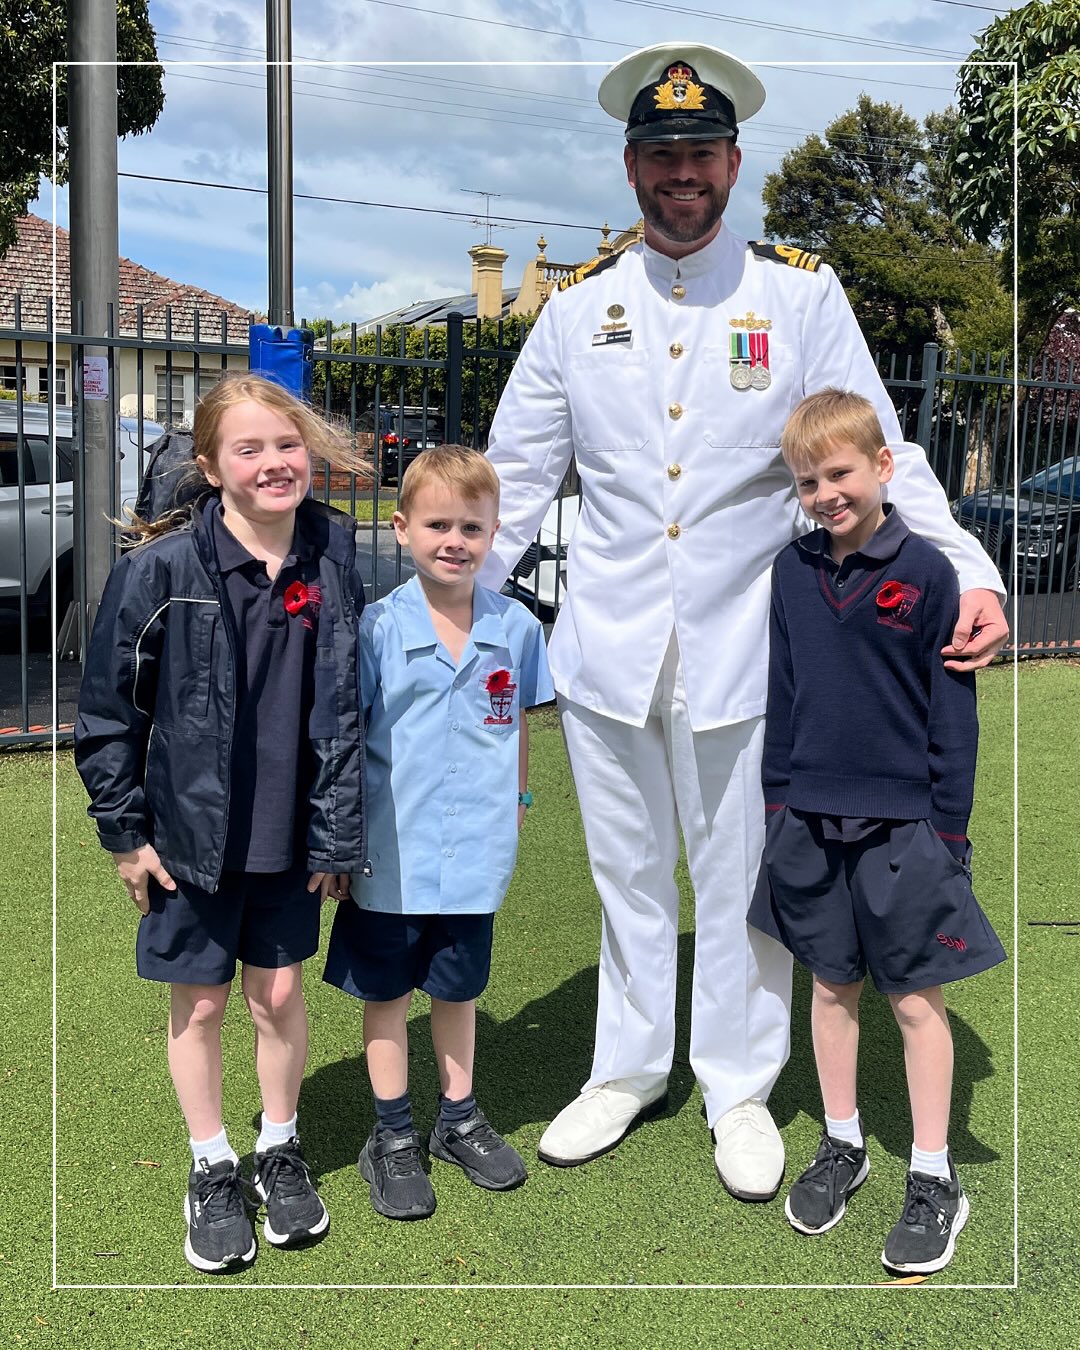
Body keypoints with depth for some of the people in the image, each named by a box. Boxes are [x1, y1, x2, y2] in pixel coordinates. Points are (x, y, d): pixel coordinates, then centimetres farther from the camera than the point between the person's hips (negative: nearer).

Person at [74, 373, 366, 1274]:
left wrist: (339, 832, 2)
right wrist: (124, 831, -4)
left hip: (289, 835, 2)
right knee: (199, 1002, 12)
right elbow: (108, 707, -6)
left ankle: (281, 1149, 38)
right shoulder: (162, 567, -15)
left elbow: (349, 700, 2)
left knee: (280, 993, 15)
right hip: (190, 834, -2)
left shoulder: (332, 557, -5)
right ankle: (212, 1168, 34)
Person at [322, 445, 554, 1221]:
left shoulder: (517, 628, -3)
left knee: (459, 989, 18)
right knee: (387, 992, 13)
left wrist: (515, 804, 13)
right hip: (392, 856, -2)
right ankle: (393, 1137, 30)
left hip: (475, 856, 2)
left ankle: (460, 1121, 37)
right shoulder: (377, 627, -11)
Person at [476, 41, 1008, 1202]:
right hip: (605, 644, 2)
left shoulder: (802, 294, 1)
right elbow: (512, 477, 9)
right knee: (626, 872, 15)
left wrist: (969, 577, -18)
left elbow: (880, 456, -3)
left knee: (739, 876, 9)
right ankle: (628, 1070, 34)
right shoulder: (578, 307, 5)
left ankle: (739, 1089, 29)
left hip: (740, 642, -1)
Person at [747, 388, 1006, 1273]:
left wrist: (949, 824, -7)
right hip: (812, 817, 4)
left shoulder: (927, 572, -8)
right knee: (832, 983, 15)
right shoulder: (793, 571, 3)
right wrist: (777, 798, 8)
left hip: (901, 823, -4)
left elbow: (953, 712, -6)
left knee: (916, 998, 6)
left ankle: (935, 1182, 21)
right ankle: (843, 1146, 34)